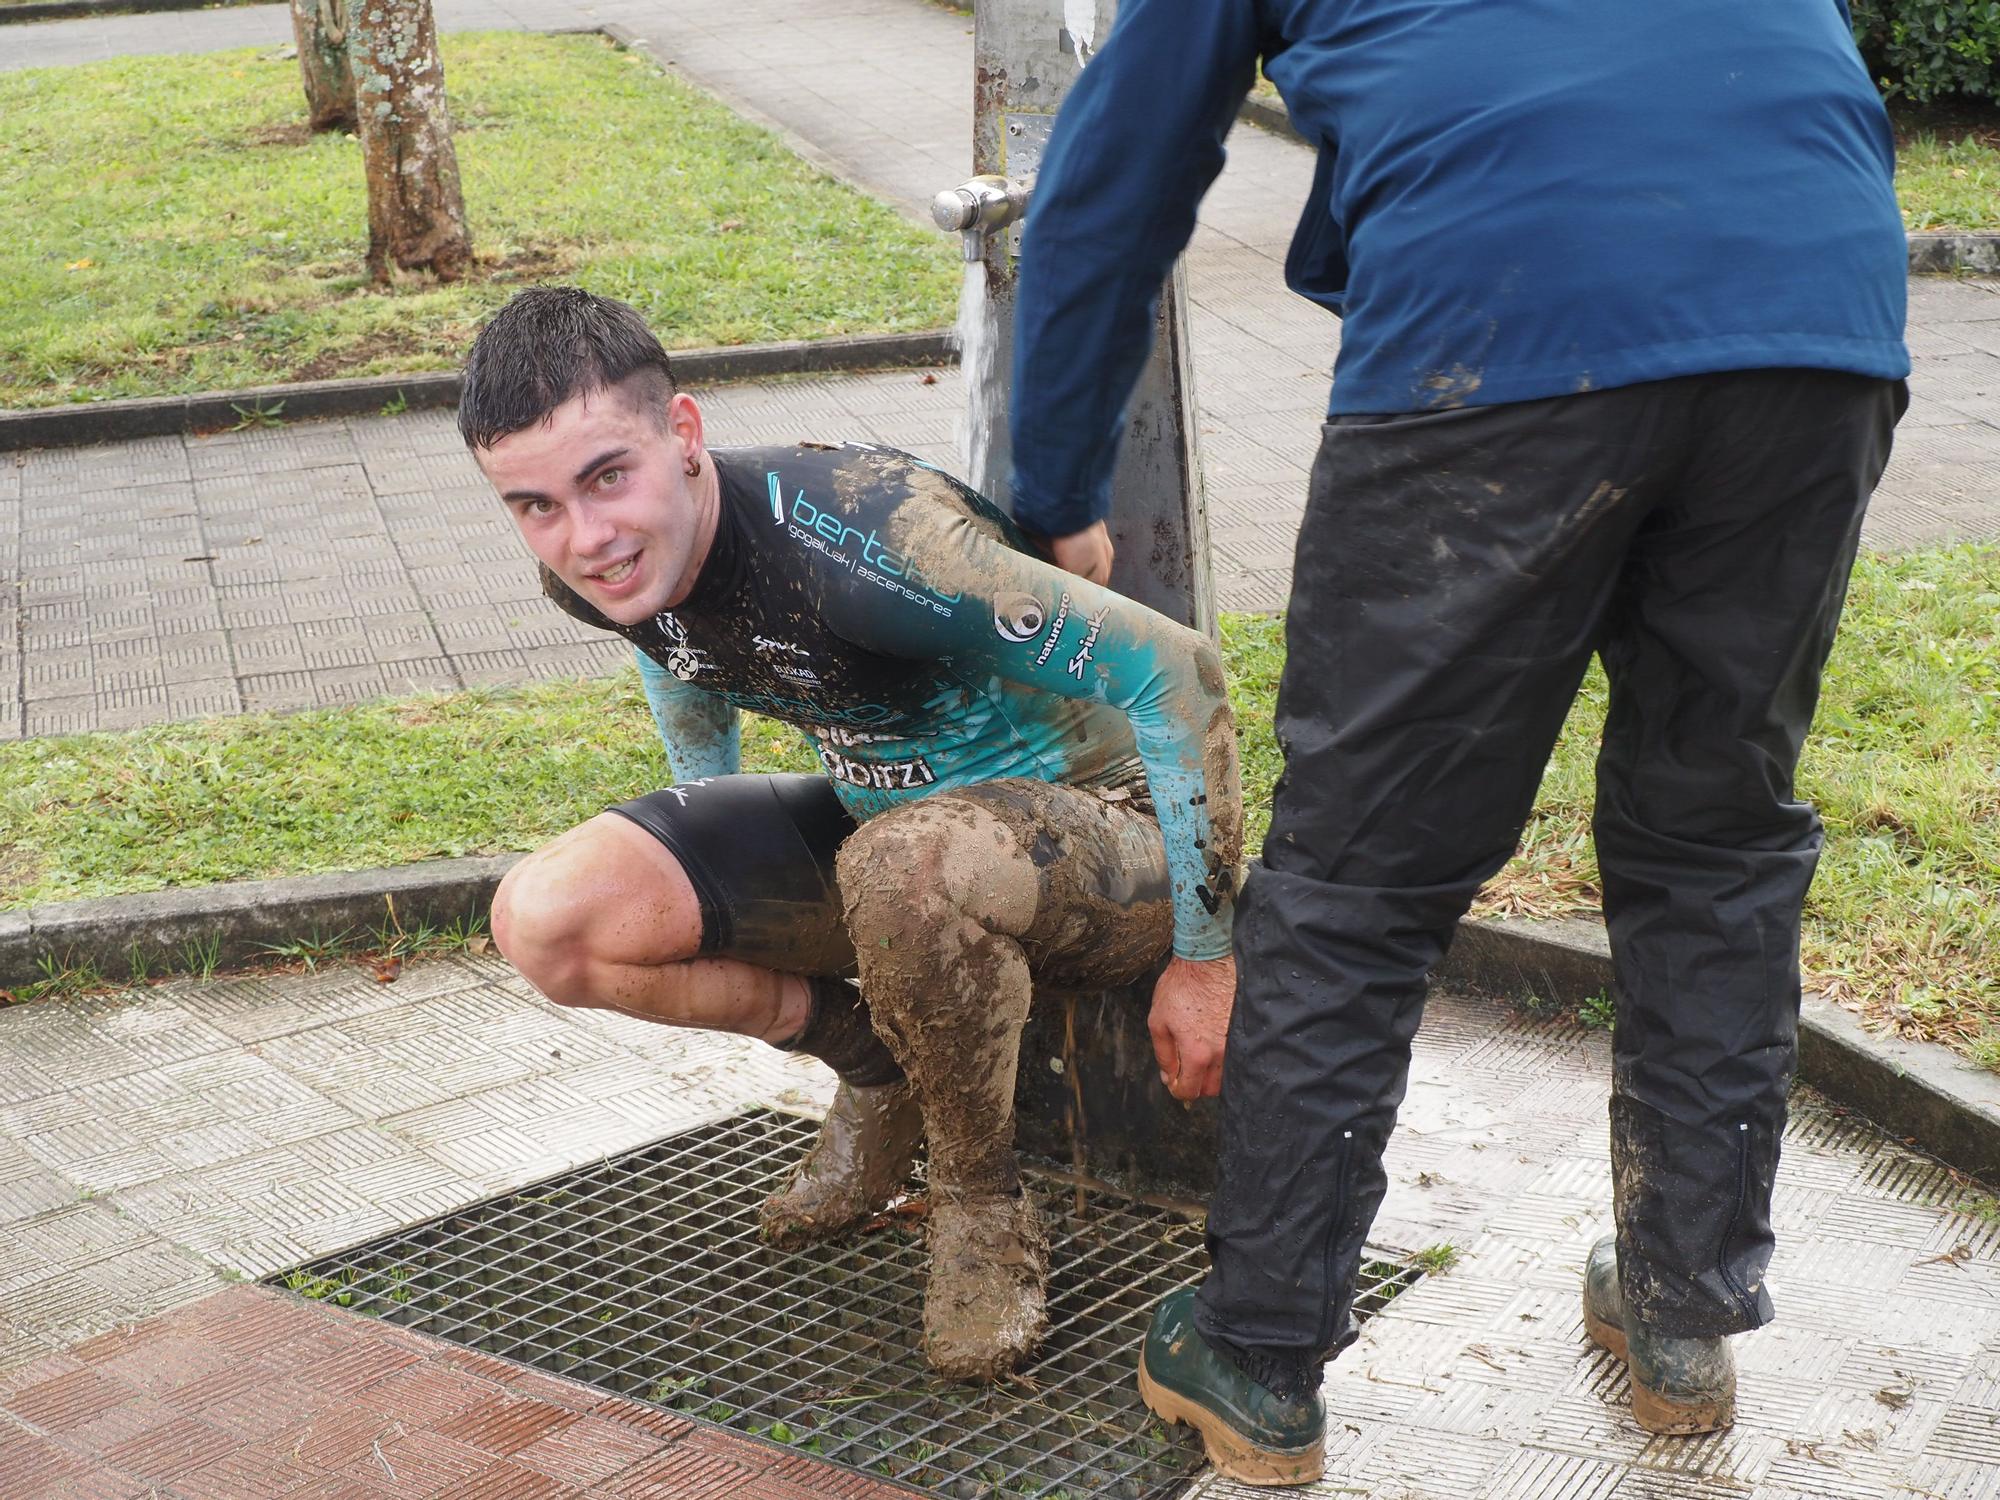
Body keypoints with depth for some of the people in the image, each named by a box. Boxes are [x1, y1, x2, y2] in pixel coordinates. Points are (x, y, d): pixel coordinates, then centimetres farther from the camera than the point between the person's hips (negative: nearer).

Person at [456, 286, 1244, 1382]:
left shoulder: (860, 542, -33)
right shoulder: (603, 571, -10)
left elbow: (1178, 672, -26)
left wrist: (1202, 959, -18)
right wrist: (711, 891, 25)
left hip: (1099, 829, -6)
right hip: (884, 826, 7)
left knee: (908, 865, -42)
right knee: (544, 922, -13)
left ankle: (982, 1206, -13)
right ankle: (874, 1065, 10)